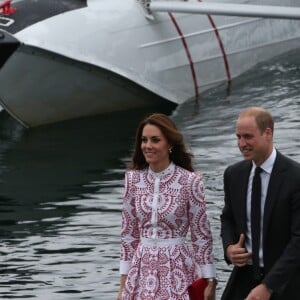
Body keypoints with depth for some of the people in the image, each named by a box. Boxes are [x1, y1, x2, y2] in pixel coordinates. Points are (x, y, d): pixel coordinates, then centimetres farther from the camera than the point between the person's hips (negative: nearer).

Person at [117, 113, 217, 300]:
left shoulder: (190, 181, -8)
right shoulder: (133, 179, 4)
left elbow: (201, 235, -2)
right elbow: (128, 234, 9)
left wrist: (209, 280, -2)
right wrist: (123, 284, 7)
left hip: (177, 270, -3)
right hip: (142, 271, 3)